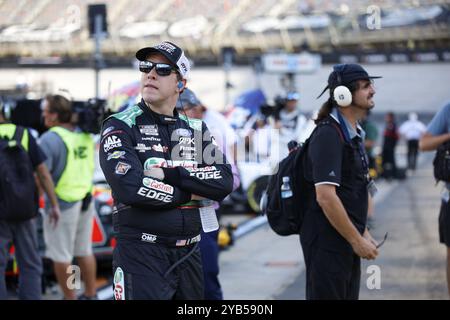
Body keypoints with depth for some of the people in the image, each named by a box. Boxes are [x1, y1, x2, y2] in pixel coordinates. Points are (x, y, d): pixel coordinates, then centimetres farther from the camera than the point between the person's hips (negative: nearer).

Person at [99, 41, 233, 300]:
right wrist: (189, 193, -8)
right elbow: (130, 188, -19)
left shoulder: (196, 129, 12)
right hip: (141, 255, -5)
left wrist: (170, 173, -15)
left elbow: (225, 181, -4)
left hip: (189, 255, 5)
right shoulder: (121, 127, -3)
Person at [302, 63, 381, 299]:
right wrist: (357, 240, -19)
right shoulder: (329, 134, -17)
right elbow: (325, 196, -24)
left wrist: (363, 233, 15)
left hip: (347, 242, 10)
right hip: (327, 242, -10)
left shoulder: (353, 133, 14)